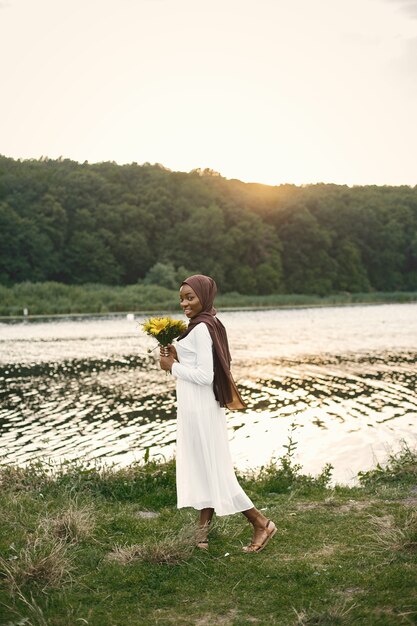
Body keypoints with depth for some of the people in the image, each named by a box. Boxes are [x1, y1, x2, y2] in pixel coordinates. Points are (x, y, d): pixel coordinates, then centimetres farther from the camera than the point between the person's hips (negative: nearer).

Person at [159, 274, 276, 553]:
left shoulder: (201, 329, -20)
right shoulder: (210, 324, 10)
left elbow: (204, 376, -24)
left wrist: (173, 366, -12)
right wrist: (178, 358, 4)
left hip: (199, 408, -10)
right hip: (198, 407, 10)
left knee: (211, 468, -2)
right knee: (201, 465, 15)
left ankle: (261, 523, 4)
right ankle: (204, 529, 24)